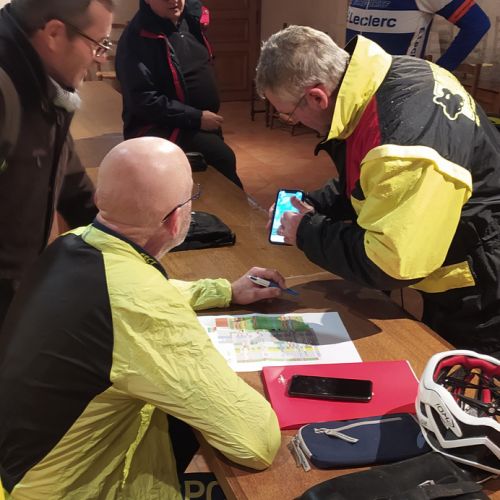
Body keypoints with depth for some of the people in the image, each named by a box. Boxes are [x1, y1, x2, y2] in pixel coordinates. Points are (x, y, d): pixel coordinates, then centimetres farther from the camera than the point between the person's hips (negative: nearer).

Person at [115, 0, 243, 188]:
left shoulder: (190, 16, 3)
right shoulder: (136, 38, -18)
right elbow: (143, 101, -23)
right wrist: (196, 118, -24)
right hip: (159, 128, -8)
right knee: (222, 158, -27)